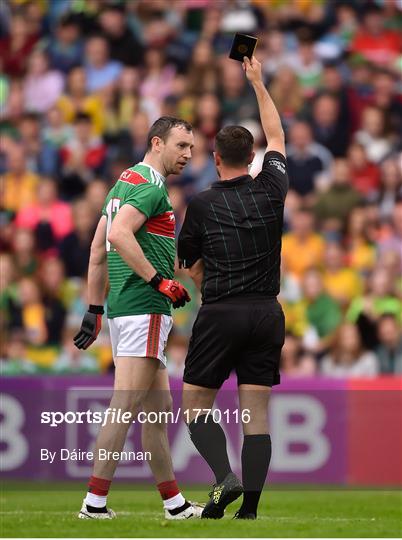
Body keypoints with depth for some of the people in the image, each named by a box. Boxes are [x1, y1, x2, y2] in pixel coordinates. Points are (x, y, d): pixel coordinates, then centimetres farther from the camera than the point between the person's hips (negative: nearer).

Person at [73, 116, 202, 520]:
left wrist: (94, 310, 22)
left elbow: (98, 251, 22)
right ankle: (95, 501, -13)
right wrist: (160, 280, -22)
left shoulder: (124, 183, 21)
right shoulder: (150, 186, -9)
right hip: (144, 309, -10)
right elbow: (118, 234, -25)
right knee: (126, 405, -11)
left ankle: (174, 502, 17)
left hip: (120, 306, 10)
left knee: (158, 406, 13)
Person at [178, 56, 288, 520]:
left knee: (195, 408, 6)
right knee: (256, 415, 2)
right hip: (267, 314, 3)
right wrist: (258, 84, 31)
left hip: (220, 314, -3)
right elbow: (276, 138, 23)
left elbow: (190, 268, 8)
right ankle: (250, 507, -6)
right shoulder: (271, 189, 4)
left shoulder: (202, 205, -3)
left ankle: (225, 476, -18)